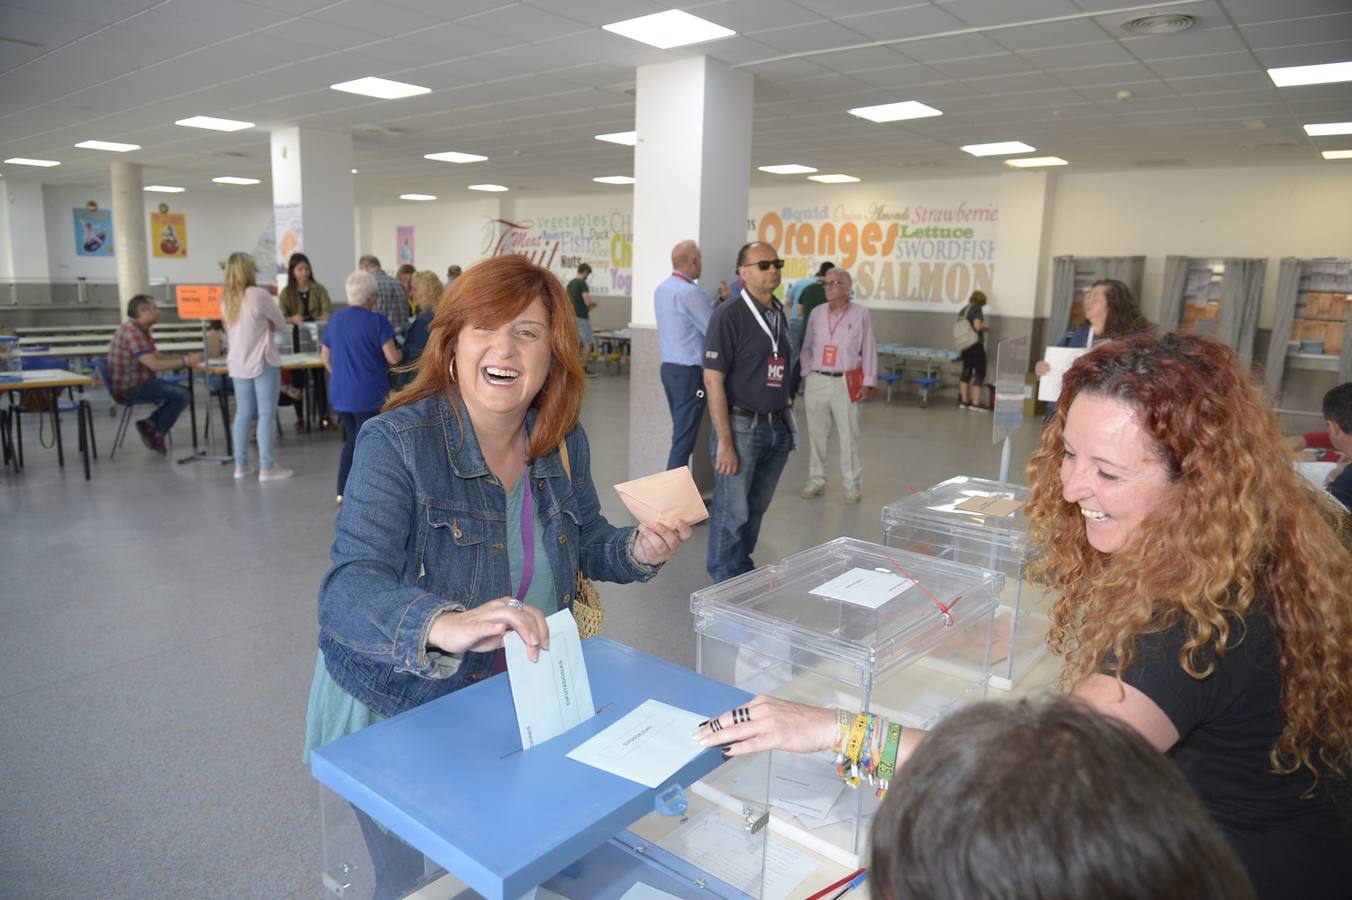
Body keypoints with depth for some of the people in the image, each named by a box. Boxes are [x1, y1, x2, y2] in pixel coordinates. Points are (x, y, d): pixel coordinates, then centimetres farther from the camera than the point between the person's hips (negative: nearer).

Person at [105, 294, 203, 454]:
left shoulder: (141, 330, 12)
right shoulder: (131, 332, -21)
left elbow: (157, 356, 17)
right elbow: (154, 364, -29)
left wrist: (184, 358, 4)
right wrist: (186, 362, -24)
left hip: (137, 383, 11)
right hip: (129, 390, -11)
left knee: (181, 391, 10)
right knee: (182, 396, -17)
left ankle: (150, 424, 8)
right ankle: (155, 433, -1)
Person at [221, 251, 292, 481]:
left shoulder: (226, 299, 7)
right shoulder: (259, 295, -13)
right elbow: (281, 325, -3)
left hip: (237, 364, 6)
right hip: (263, 363, -6)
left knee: (243, 413, 12)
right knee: (267, 414, -2)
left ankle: (241, 465, 15)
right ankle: (267, 468, -2)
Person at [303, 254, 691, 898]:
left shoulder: (564, 442, -7)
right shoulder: (396, 442, -23)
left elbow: (584, 541, 9)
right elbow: (349, 591, -33)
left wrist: (638, 551, -13)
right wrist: (446, 625, -53)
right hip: (398, 712, -4)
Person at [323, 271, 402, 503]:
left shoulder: (335, 319, 7)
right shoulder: (377, 321, -12)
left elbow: (325, 357, 14)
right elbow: (392, 358, -16)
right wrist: (401, 353, 5)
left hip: (340, 393, 6)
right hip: (369, 394, -6)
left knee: (351, 439, 19)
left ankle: (343, 490, 22)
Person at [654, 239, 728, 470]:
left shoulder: (662, 289, 11)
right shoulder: (690, 292, -17)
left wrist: (717, 299, 15)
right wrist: (725, 301, -2)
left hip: (669, 367, 9)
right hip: (689, 372, -9)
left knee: (681, 430, 16)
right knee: (684, 436, -4)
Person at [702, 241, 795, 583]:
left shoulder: (779, 314, 10)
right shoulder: (728, 315, -11)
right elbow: (713, 380, -14)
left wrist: (786, 421, 11)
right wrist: (725, 442, -17)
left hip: (778, 427, 7)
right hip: (742, 427, -7)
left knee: (757, 508, 16)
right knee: (732, 512, 2)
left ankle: (744, 572, 32)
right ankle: (725, 582, 17)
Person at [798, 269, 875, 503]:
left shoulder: (860, 314, -1)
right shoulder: (816, 313, 8)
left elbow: (868, 350, 0)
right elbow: (807, 346, 15)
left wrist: (868, 383, -3)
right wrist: (808, 371, 4)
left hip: (845, 383, -3)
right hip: (817, 381, 3)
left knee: (849, 435, -1)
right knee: (816, 433, 7)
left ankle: (853, 484, 9)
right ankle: (816, 479, 18)